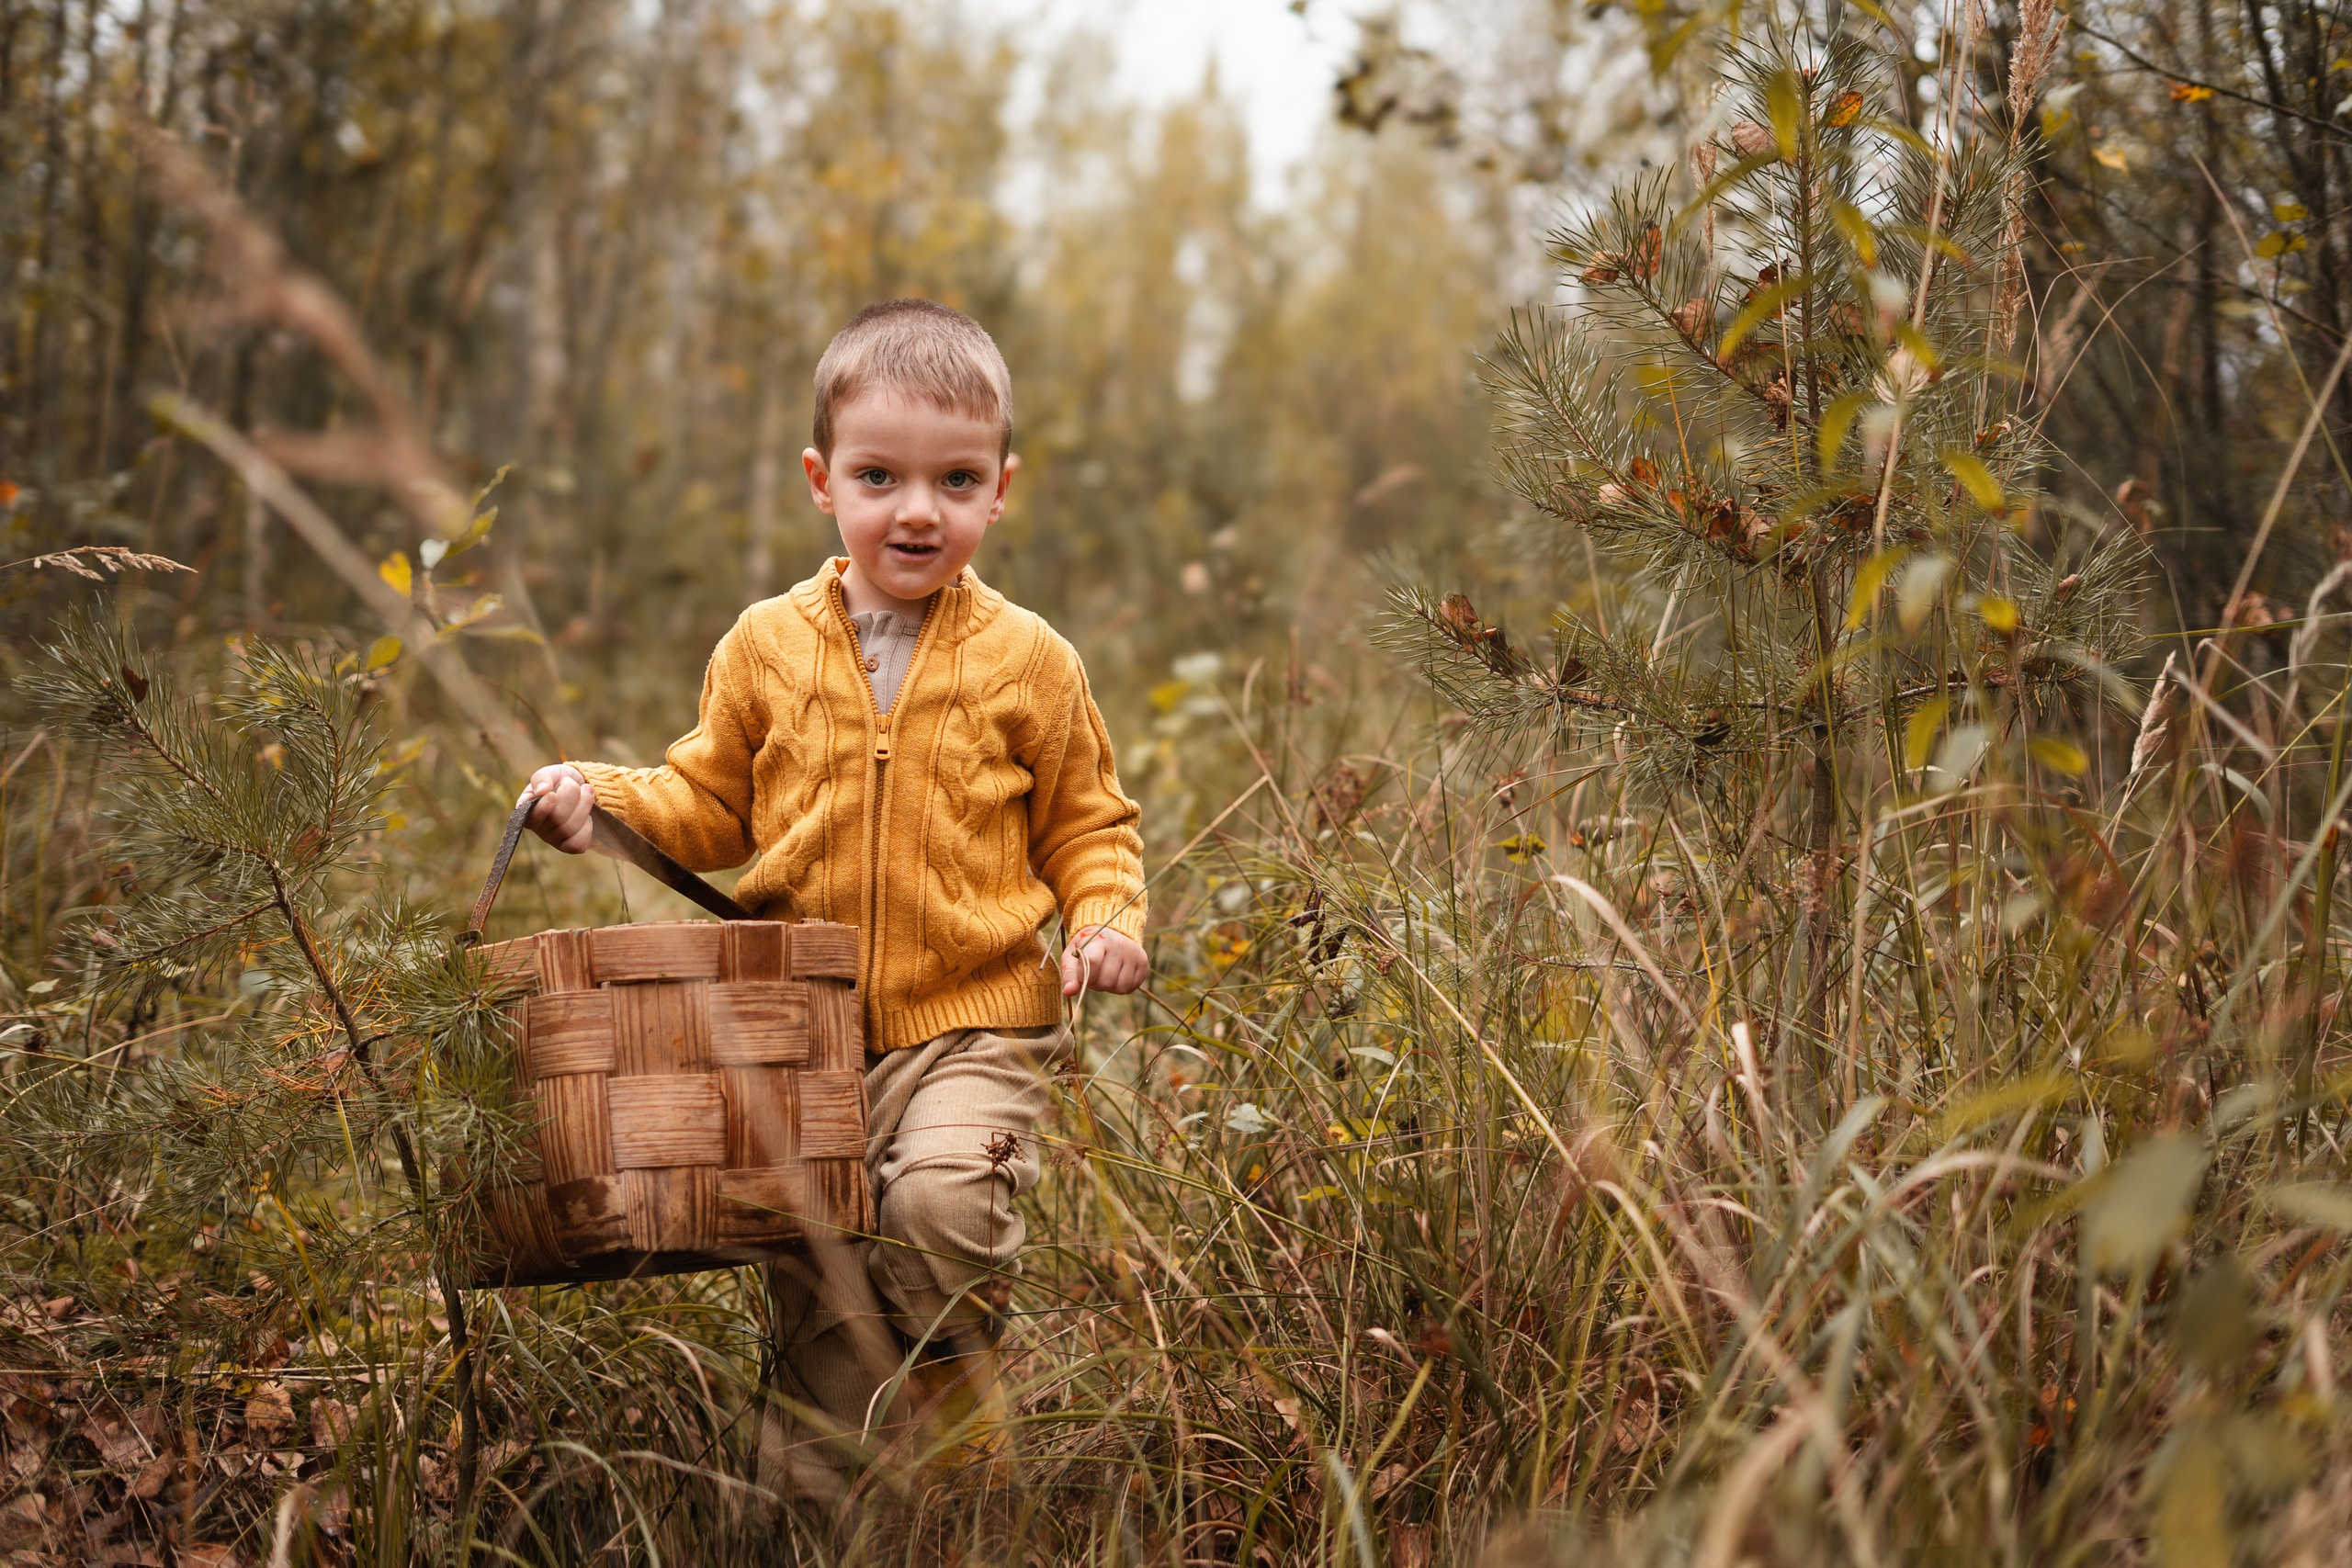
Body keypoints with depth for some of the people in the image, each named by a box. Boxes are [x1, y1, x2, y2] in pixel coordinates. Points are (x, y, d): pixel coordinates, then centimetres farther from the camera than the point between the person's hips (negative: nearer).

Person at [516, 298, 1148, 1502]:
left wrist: (1108, 919, -7)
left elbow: (1086, 823, 11)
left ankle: (957, 1412, -1)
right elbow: (710, 803, 17)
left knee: (939, 1198, -28)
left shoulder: (1027, 661, 2)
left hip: (972, 1023, -2)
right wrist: (605, 800, 0)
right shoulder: (767, 648, 5)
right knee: (815, 1298, 5)